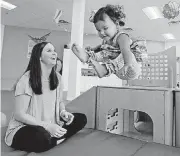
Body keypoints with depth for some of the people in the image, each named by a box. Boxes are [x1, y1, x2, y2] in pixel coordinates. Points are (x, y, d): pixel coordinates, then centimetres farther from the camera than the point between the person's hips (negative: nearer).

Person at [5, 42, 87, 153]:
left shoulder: (57, 77, -2)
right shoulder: (27, 79, -19)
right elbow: (19, 114, -18)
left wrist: (63, 112, -11)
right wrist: (47, 126, -26)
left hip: (50, 126, 6)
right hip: (24, 128, -6)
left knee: (81, 119, -6)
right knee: (42, 137, -39)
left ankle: (51, 138, -12)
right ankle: (53, 141, -6)